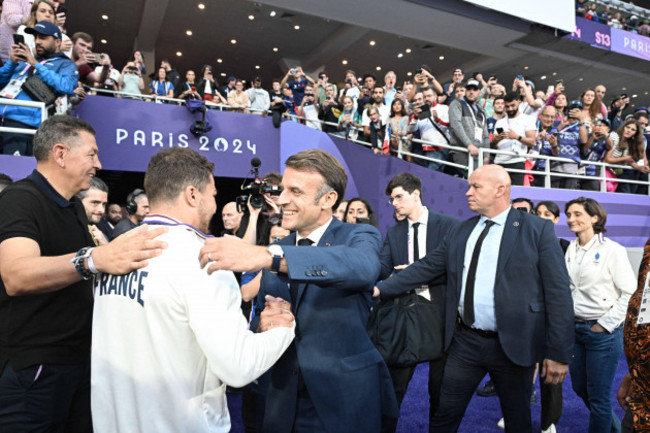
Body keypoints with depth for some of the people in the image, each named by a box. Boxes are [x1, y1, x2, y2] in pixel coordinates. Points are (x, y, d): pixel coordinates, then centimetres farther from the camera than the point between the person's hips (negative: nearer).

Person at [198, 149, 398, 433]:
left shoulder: (359, 237, -10)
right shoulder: (276, 249, 4)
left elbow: (363, 267, -35)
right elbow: (259, 321, 10)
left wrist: (266, 255, -43)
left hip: (346, 401, -4)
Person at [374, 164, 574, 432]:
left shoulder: (538, 230, -7)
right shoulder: (460, 231, 7)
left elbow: (559, 293, -9)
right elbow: (427, 267, 6)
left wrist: (559, 353, -10)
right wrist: (382, 289, -2)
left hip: (512, 345, -3)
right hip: (464, 341, 4)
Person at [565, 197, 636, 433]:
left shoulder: (612, 250, -11)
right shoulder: (571, 249, 6)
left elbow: (629, 293, -11)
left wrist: (605, 324, -12)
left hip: (602, 331, -6)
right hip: (574, 327, 6)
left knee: (598, 396, 4)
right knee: (579, 387, 19)